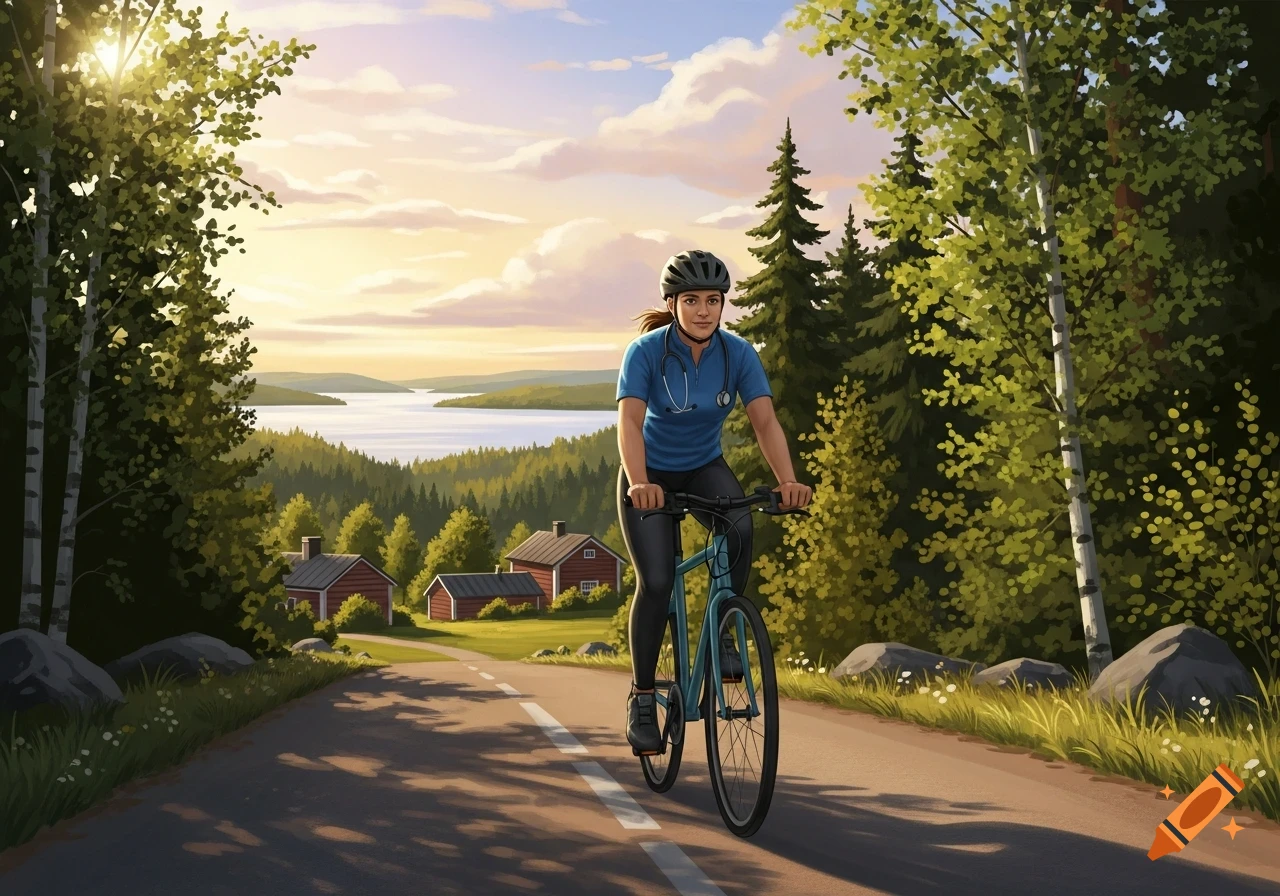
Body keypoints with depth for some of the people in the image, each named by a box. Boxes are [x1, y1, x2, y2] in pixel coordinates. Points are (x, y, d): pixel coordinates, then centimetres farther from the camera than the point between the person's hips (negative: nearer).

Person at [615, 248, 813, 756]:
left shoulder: (737, 353, -15)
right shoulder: (645, 351, -22)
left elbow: (764, 420, -24)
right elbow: (630, 421, -35)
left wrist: (787, 480, -41)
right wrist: (639, 483, -52)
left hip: (705, 469, 2)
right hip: (651, 476, -2)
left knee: (740, 527, -30)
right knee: (656, 582, -17)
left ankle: (722, 633, -8)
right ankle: (641, 697, 1)